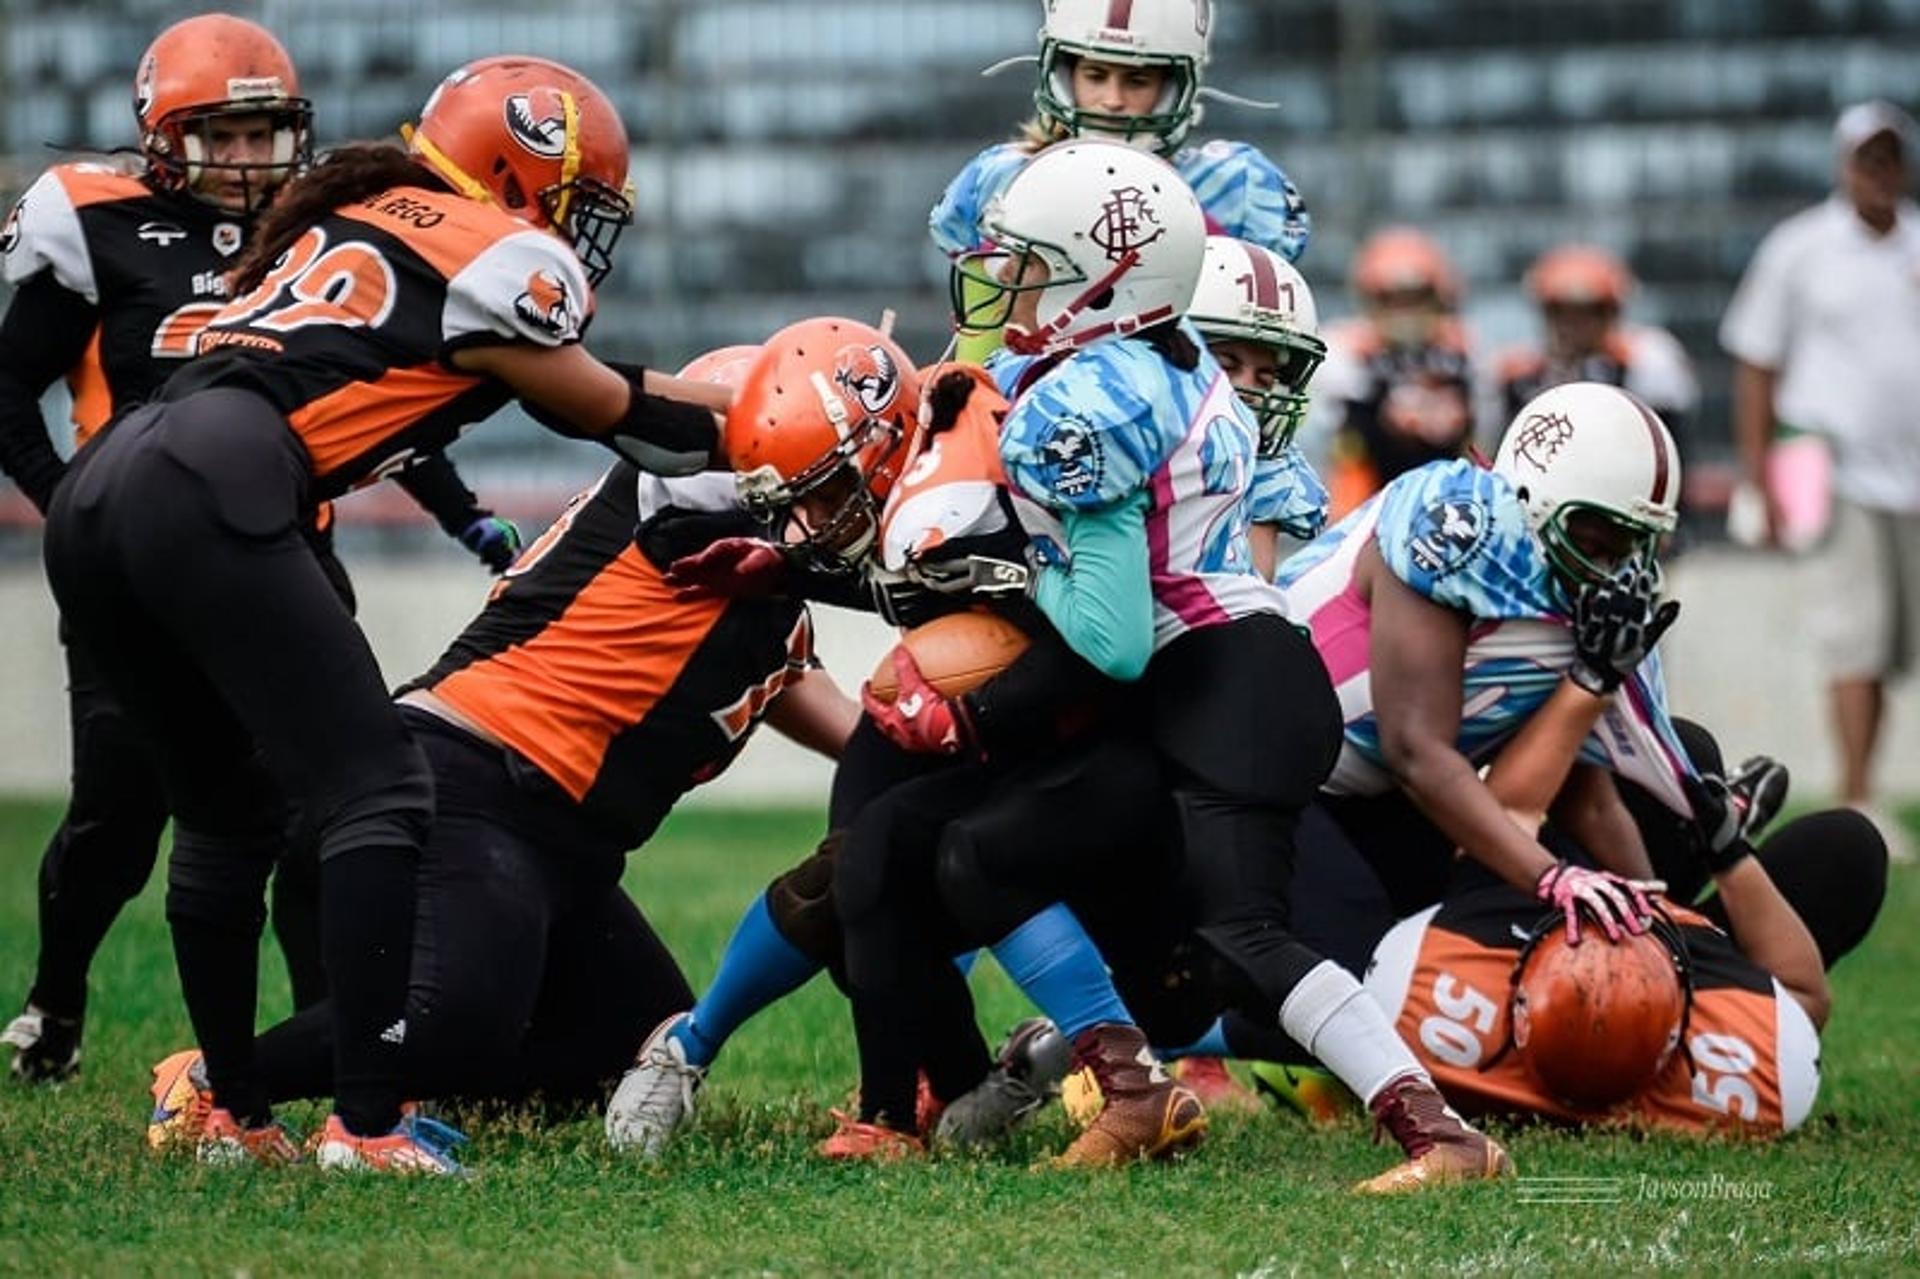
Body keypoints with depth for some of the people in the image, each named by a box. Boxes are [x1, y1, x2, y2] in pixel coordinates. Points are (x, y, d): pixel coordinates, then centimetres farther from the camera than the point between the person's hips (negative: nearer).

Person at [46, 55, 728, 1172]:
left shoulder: (362, 220, 30)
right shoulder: (497, 257, 6)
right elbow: (615, 418, 19)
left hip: (97, 494, 9)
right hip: (204, 496, -9)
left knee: (228, 812, 21)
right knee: (378, 796, -6)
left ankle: (235, 1115, 25)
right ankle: (367, 1129, -13)